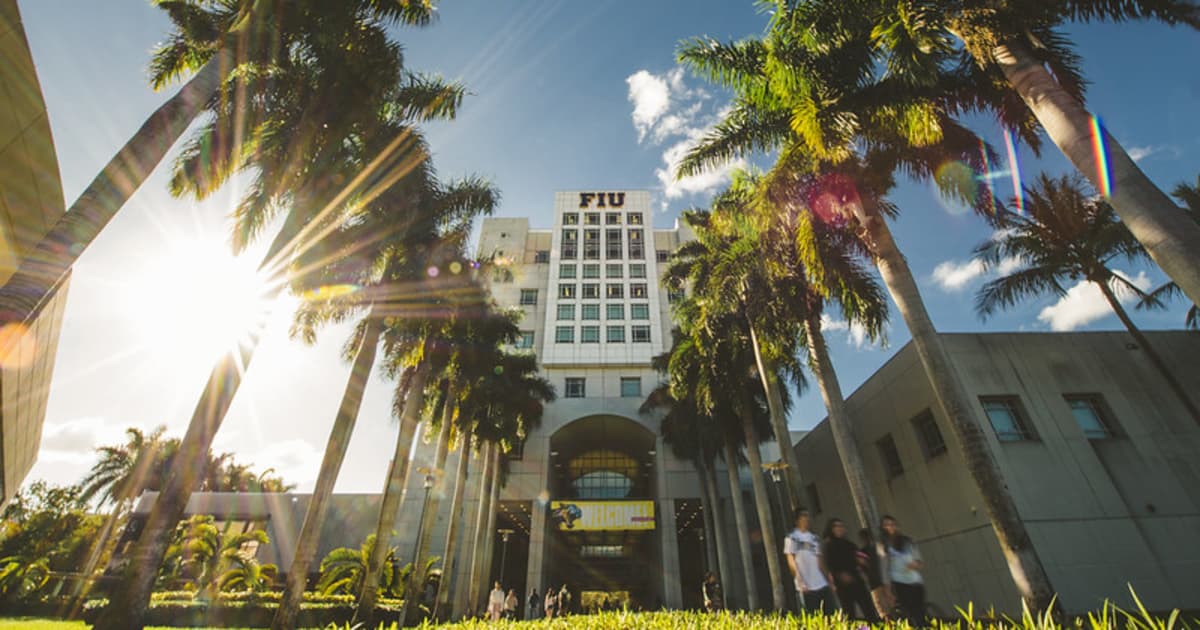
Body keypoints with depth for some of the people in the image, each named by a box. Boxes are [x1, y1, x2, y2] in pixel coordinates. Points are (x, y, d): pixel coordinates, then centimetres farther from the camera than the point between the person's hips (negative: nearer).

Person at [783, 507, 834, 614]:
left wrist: (830, 580, 8)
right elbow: (791, 561, -6)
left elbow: (820, 561, 15)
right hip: (806, 586, -5)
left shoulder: (814, 538, 15)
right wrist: (800, 582, -14)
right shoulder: (791, 538, -3)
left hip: (822, 584, 5)